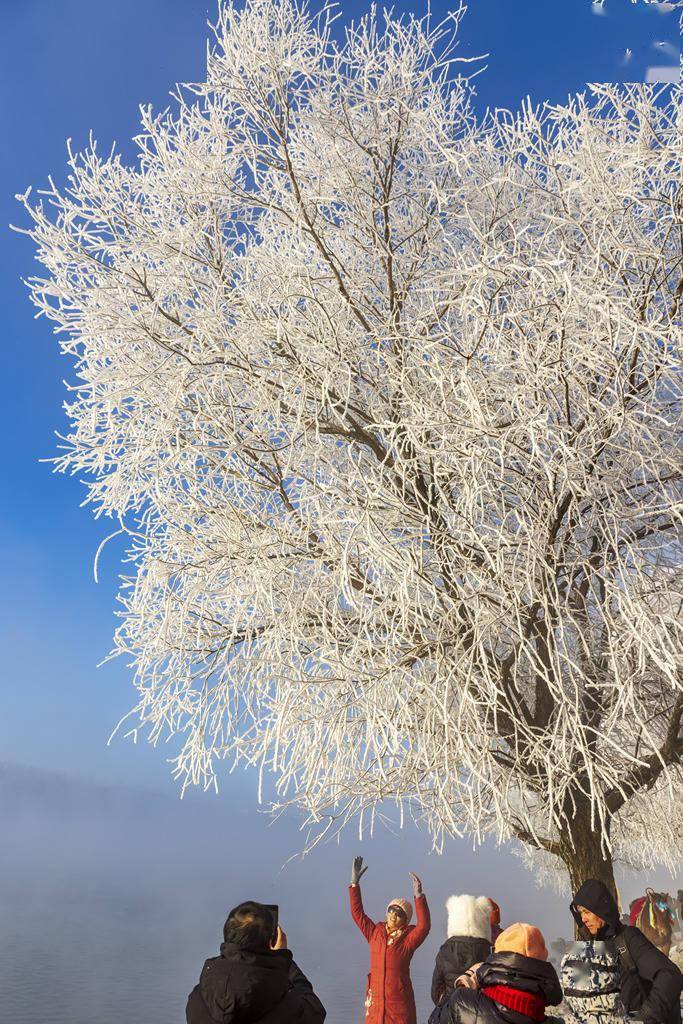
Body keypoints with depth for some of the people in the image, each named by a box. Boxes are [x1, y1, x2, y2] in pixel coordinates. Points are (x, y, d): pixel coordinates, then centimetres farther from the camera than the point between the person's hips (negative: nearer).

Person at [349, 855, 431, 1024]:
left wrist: (419, 896, -36)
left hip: (400, 1000, -3)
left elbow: (424, 926, -24)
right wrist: (355, 882, -4)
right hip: (375, 998, 3)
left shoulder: (408, 940, -6)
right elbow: (357, 913, 4)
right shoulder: (375, 934, 5)